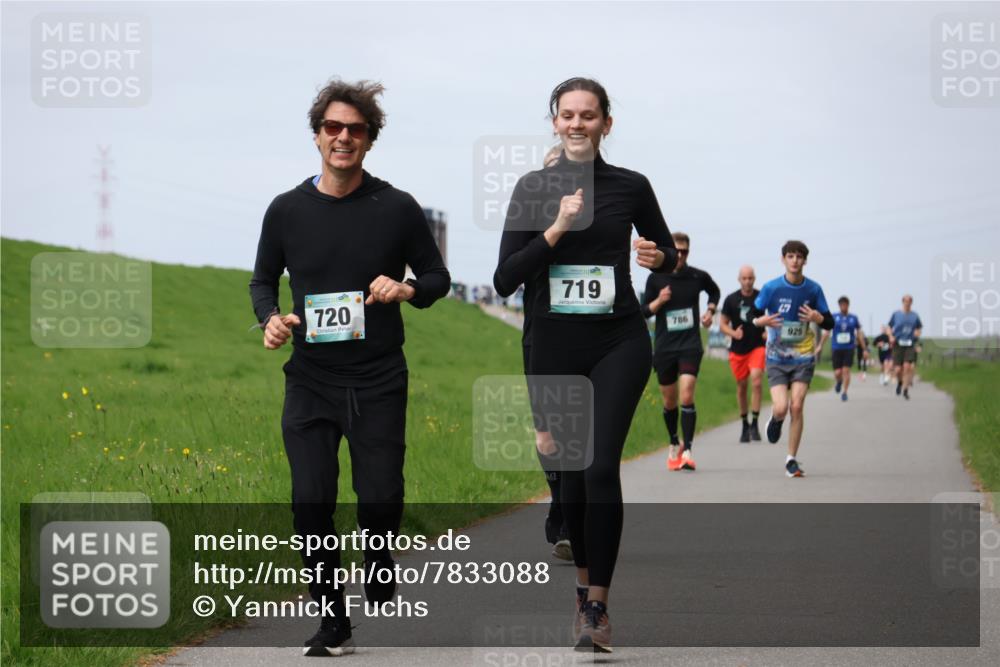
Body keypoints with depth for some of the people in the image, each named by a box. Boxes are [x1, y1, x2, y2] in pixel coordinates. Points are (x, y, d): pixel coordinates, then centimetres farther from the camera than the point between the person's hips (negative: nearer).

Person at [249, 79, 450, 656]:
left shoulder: (397, 209, 0)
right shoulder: (287, 210, 3)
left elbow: (438, 277, 9)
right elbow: (264, 279, 15)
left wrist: (407, 289, -13)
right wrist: (271, 318, -6)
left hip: (379, 384, -1)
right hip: (310, 382, 1)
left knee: (382, 496, -6)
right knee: (312, 500, -5)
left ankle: (378, 558, 31)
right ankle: (334, 622, 10)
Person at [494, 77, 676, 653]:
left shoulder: (631, 187, 0)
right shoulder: (534, 188, 1)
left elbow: (667, 251, 16)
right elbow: (506, 279, -6)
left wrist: (658, 257, -8)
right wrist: (555, 230, -17)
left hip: (619, 344, -2)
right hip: (555, 345, 2)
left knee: (602, 468, -16)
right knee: (570, 473, 9)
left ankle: (597, 607, -13)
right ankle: (585, 585, 28)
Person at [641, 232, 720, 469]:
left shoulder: (698, 276, 0)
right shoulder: (655, 278, -1)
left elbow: (714, 291, 23)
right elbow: (644, 311, 3)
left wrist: (710, 311, 7)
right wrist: (659, 301, -15)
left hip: (690, 345, -1)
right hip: (664, 347, 1)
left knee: (687, 397, -17)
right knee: (669, 402, 10)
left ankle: (687, 450, -17)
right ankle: (673, 445, 31)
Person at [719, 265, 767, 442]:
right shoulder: (731, 300, 1)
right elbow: (723, 323, 6)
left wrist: (770, 332, -8)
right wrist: (733, 333, -14)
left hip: (758, 346, -2)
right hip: (738, 348, 2)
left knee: (756, 380, -19)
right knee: (741, 386, 8)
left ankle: (755, 424, -13)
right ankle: (745, 425, 23)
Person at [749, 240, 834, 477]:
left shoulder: (813, 289, -2)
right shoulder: (771, 288, -6)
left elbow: (829, 323, 5)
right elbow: (753, 316, 1)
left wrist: (818, 318, -18)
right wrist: (762, 321, -22)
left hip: (803, 357, 1)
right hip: (777, 358, -1)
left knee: (796, 407, -10)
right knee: (781, 408, -13)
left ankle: (792, 460, 2)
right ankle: (775, 420, 26)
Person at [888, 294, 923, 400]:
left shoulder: (915, 316, 7)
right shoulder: (896, 314, 4)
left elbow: (919, 328, 19)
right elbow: (889, 327, 11)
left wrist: (918, 333, -3)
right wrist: (891, 336, -6)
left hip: (910, 345, 0)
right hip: (898, 345, 0)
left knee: (907, 367, -14)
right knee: (898, 369, -4)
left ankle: (905, 390, -6)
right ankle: (900, 382, 30)